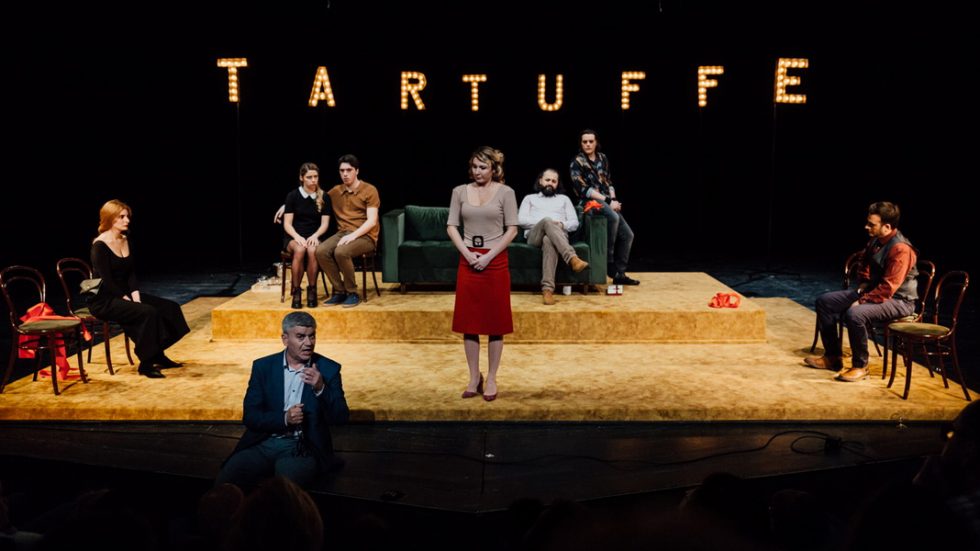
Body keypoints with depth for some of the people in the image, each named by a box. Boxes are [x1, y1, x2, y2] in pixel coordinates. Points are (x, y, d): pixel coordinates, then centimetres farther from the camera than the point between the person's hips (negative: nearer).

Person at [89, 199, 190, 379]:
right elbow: (107, 281, -19)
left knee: (169, 307, -4)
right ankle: (146, 364, -18)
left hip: (125, 295, 9)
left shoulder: (125, 240, 9)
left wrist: (135, 297, -7)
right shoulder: (100, 246, -15)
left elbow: (131, 273, 8)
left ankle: (157, 355, 5)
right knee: (148, 312, -29)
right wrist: (128, 301, -19)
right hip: (104, 300, -9)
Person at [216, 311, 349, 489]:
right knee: (227, 476, -23)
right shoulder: (263, 366, 7)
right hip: (263, 444, 2)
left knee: (287, 478, -34)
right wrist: (284, 418, -15)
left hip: (303, 448, -2)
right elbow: (249, 416, 2)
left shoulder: (328, 369, 4)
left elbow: (341, 418, -1)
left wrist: (321, 389, -17)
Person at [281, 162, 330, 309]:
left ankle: (312, 290, -20)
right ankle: (296, 291, -24)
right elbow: (287, 224, -1)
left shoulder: (323, 197, 6)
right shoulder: (293, 195, 2)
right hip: (294, 237, -1)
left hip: (313, 237, 1)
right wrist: (297, 237, -20)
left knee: (312, 250, -36)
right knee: (300, 249, -37)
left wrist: (315, 236, -16)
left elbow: (324, 223, 4)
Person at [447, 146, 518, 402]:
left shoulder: (505, 192, -2)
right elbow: (451, 226, 4)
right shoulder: (460, 191, 5)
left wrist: (488, 256, -12)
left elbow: (512, 229, -5)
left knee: (495, 322, 2)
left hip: (495, 261, -2)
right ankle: (474, 378, 16)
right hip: (468, 261, 2)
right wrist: (468, 254, -9)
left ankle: (491, 379, 11)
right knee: (469, 321, 5)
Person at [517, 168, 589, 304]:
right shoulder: (529, 198, 28)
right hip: (534, 235, 0)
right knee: (547, 221, -39)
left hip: (559, 235, 0)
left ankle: (548, 288, -58)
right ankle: (573, 259, -58)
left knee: (549, 241, -42)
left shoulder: (564, 199, 31)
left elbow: (575, 223, 18)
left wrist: (562, 225, -6)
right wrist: (545, 222, -6)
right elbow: (521, 220, 9)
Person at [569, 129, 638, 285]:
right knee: (613, 218, -36)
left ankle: (619, 274, 5)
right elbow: (583, 189, -12)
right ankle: (608, 261, -25)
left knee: (627, 235, -2)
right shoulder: (577, 162, -3)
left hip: (607, 202, 7)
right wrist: (608, 201, -16)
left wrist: (614, 199, -2)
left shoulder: (602, 158, 15)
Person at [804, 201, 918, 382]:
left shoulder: (901, 249, -25)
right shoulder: (875, 241, 4)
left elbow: (887, 289, -28)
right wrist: (862, 287, 4)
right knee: (824, 301, 3)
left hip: (898, 300, -9)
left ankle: (860, 366, -16)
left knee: (854, 313, -36)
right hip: (872, 291, 10)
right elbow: (865, 269, 22)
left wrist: (861, 301, -23)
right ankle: (832, 356, 9)